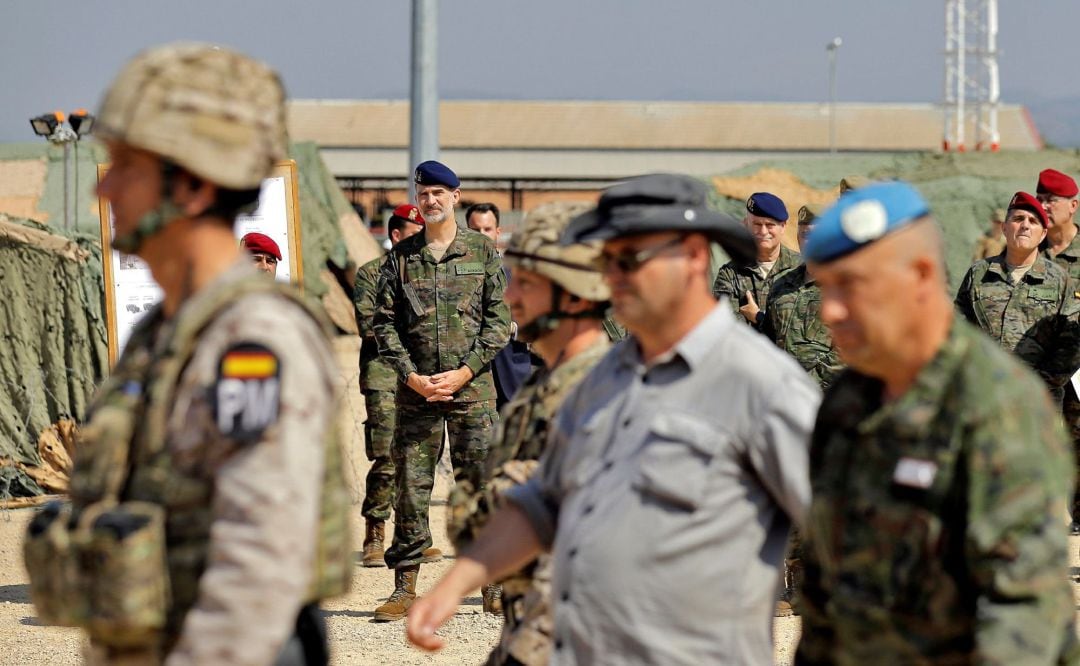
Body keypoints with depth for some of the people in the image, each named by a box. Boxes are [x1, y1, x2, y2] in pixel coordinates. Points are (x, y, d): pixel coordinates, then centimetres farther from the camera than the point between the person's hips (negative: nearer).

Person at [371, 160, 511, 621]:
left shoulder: (482, 251, 5)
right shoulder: (400, 258, 9)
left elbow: (499, 319, 1)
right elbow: (384, 323, 7)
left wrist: (465, 372, -9)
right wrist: (411, 376, -6)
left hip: (473, 389, -2)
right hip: (415, 391, 2)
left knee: (481, 485, -2)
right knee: (410, 488, 1)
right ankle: (405, 587, 6)